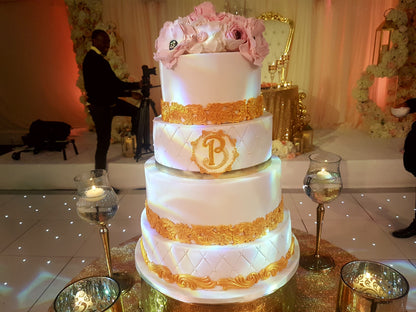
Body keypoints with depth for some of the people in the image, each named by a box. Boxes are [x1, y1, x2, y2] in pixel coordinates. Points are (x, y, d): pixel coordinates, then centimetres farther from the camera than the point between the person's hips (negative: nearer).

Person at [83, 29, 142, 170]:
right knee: (103, 142, -4)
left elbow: (109, 86, 15)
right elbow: (114, 83, -22)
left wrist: (130, 93, 10)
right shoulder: (94, 59, -17)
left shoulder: (95, 58, 14)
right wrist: (137, 85, -15)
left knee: (136, 112, 12)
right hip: (100, 106, -10)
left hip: (108, 102, 10)